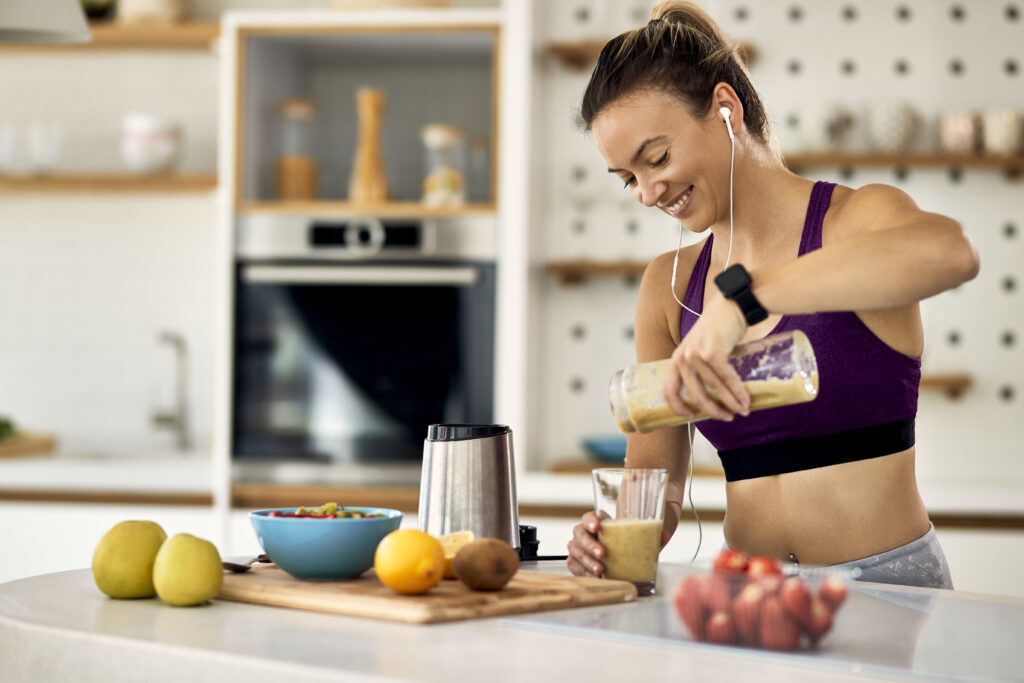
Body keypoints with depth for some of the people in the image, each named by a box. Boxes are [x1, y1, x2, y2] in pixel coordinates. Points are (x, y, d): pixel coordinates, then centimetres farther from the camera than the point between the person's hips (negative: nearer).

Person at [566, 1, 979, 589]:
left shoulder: (857, 218, -4)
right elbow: (655, 470, 12)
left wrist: (740, 297, -33)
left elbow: (950, 250, -29)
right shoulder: (667, 286, 13)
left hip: (887, 586, -4)